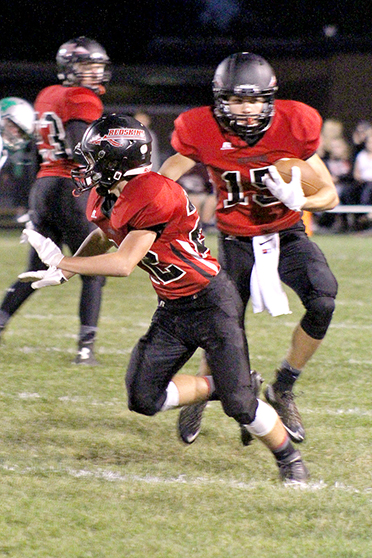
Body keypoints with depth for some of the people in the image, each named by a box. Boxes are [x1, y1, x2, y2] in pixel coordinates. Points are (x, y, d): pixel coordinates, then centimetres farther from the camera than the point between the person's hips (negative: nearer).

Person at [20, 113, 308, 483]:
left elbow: (124, 264, -28)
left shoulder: (154, 195, -27)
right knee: (144, 398, -3)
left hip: (210, 303, -8)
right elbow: (104, 237, 25)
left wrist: (61, 262, -21)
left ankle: (290, 459, 16)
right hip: (171, 311, 8)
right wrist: (62, 270, 12)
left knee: (239, 405, -8)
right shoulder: (105, 198, 2)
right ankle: (216, 387, 19)